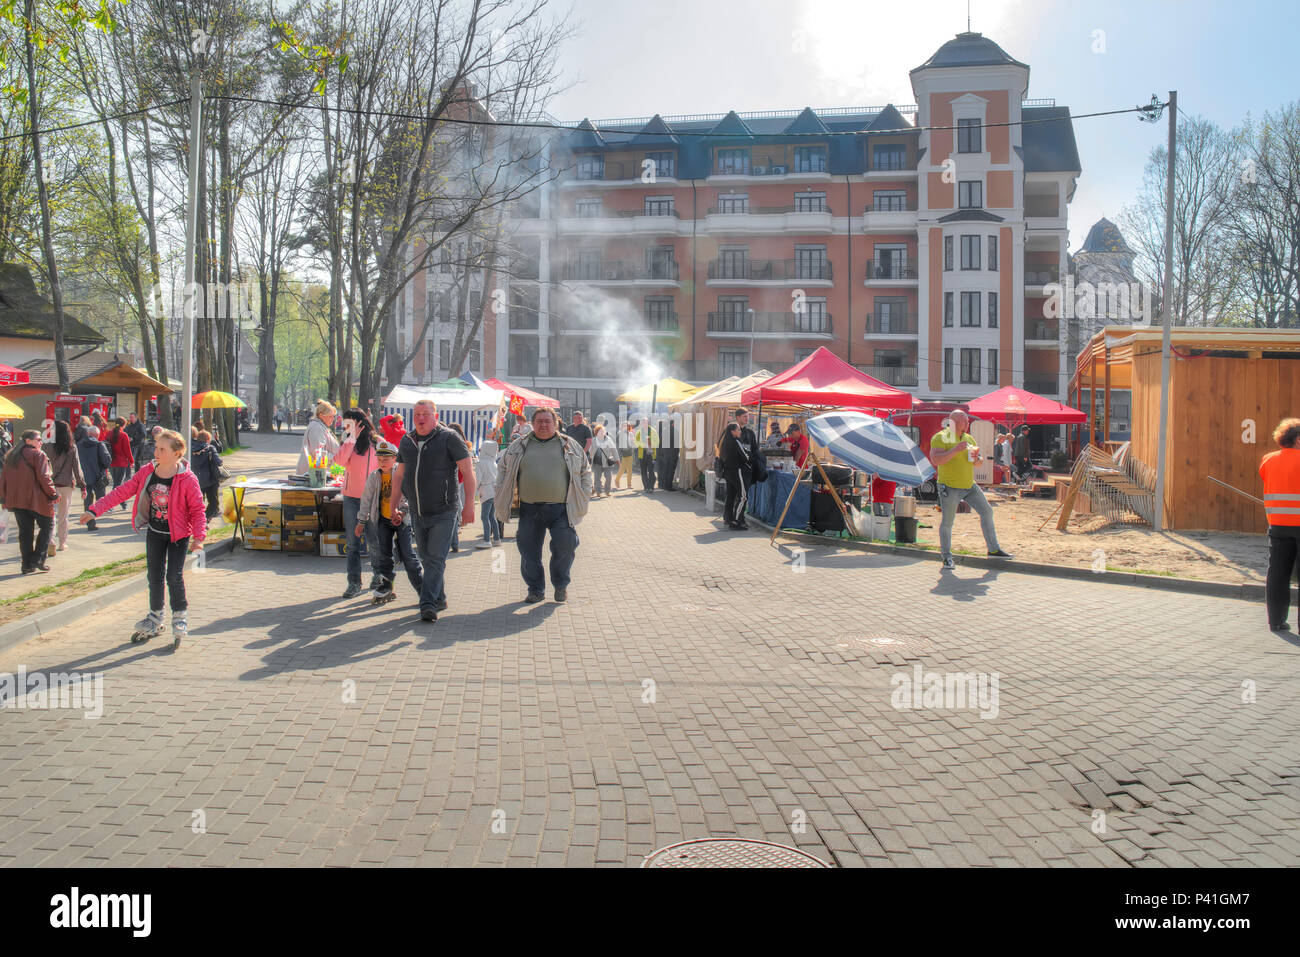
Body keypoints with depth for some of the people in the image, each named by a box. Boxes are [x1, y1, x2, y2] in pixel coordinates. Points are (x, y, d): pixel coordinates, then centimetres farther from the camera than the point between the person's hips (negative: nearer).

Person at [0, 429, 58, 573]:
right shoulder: (38, 455, -8)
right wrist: (53, 494, -7)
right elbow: (43, 477, -14)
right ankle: (38, 560, -3)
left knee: (25, 531, 11)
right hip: (36, 499, -7)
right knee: (47, 526, 6)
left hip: (16, 500, 7)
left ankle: (27, 565, 11)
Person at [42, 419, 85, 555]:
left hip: (50, 485, -2)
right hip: (67, 485, 2)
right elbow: (77, 468, 0)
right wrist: (82, 485, 7)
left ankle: (51, 541, -17)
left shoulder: (46, 447, -9)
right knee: (63, 516, 14)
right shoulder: (72, 448, -3)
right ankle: (62, 542, 23)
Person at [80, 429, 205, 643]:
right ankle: (155, 616, 28)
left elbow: (197, 509, -13)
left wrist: (198, 536, -23)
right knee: (154, 576, 11)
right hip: (154, 532, 5)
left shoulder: (187, 479, -19)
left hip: (179, 534, -5)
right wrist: (95, 509, -5)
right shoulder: (147, 472, -6)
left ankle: (180, 614, 14)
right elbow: (123, 491, 0)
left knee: (174, 576, -10)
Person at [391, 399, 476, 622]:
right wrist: (395, 505, 17)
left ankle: (428, 604, -12)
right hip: (417, 514, 6)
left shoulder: (449, 438, -6)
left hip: (444, 513, -6)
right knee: (427, 560, 13)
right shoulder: (406, 441, 11)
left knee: (436, 559, -10)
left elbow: (468, 472, -8)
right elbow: (399, 475, 21)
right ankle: (440, 599, 26)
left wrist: (469, 505, -14)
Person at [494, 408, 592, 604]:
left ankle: (561, 585, 16)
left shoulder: (570, 446, 9)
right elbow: (505, 471, 16)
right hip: (529, 510, 1)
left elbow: (585, 472, 14)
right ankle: (535, 590, 20)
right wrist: (501, 501, 9)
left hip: (561, 509, -1)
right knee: (529, 551, 4)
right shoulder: (519, 446, 12)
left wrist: (583, 500, 6)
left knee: (565, 547, -7)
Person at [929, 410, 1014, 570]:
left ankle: (994, 550, 16)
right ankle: (947, 557, 11)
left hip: (969, 485, 7)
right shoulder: (941, 437, -10)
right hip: (950, 486, -7)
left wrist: (977, 456, -6)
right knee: (947, 522, -2)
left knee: (987, 511, 5)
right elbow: (935, 460, -23)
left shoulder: (969, 438, 12)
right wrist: (955, 450, -28)